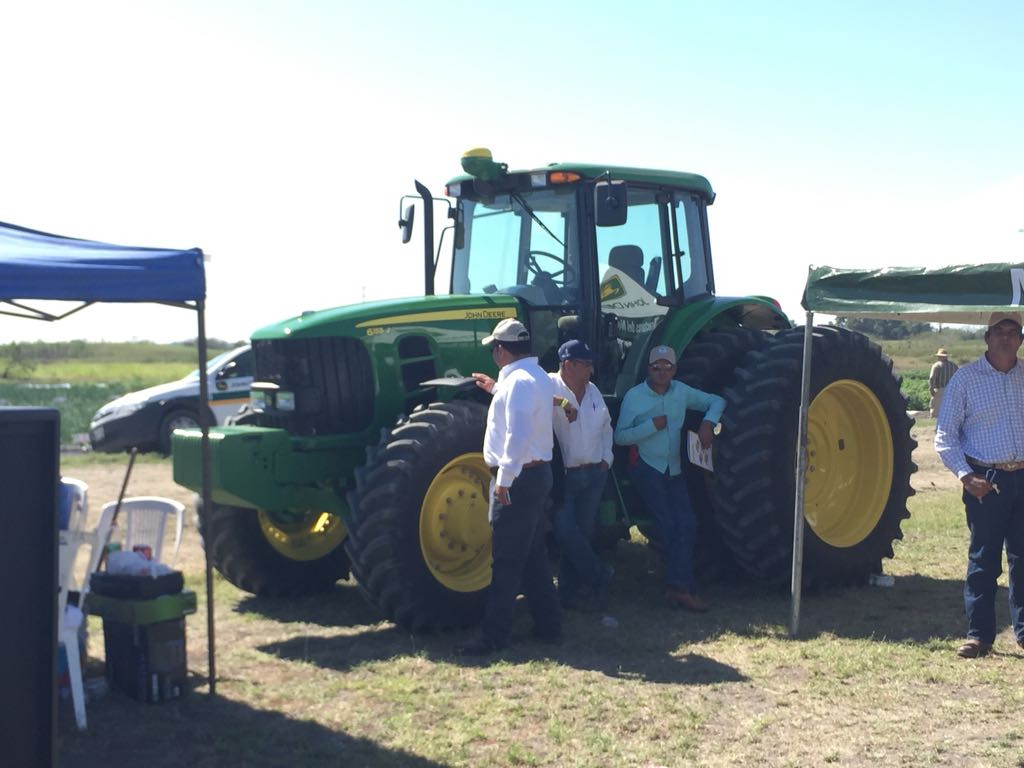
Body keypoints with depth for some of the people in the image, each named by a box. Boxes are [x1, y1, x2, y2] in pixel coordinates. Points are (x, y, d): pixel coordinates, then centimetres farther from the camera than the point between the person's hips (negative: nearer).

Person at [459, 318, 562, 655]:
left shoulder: (518, 381, -18)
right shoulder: (535, 376, 14)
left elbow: (518, 434, -28)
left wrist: (505, 478, -25)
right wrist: (497, 389, 38)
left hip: (518, 478, -10)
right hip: (536, 474, 10)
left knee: (506, 560, -6)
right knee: (533, 556, 16)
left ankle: (493, 636, -1)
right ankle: (548, 625, 22)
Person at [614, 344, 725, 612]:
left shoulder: (681, 392, 5)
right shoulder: (634, 396, -7)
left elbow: (716, 401, 13)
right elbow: (620, 436, -10)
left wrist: (708, 422, -7)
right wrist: (652, 425, -20)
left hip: (674, 469, 5)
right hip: (646, 467, -5)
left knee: (686, 523, -9)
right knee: (668, 524, -13)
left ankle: (677, 587, -7)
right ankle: (682, 587, -8)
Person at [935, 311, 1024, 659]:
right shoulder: (966, 378, -1)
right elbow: (944, 436, -1)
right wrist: (966, 476, -13)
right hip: (985, 480, -3)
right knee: (983, 558, 2)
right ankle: (979, 634, 9)